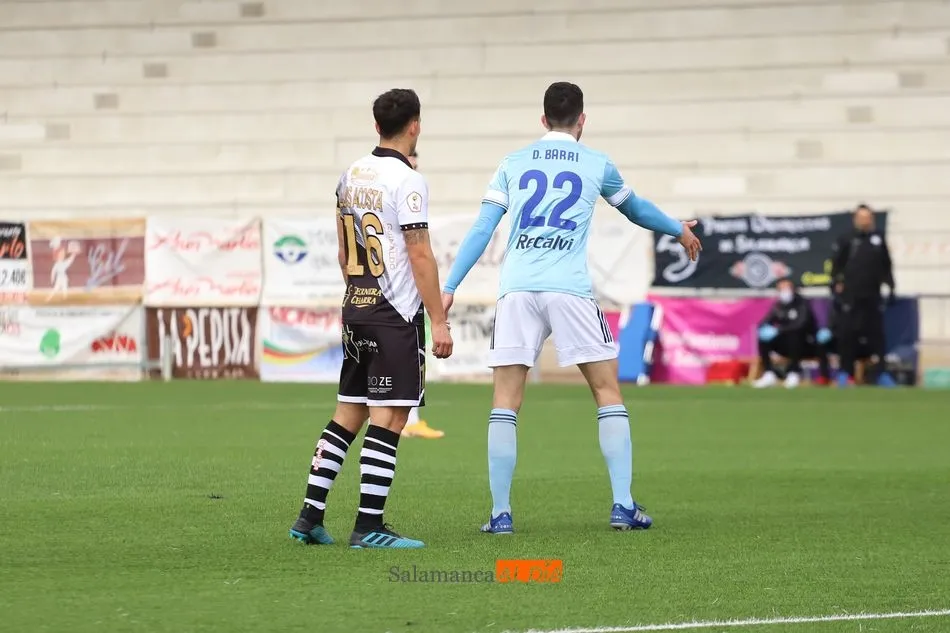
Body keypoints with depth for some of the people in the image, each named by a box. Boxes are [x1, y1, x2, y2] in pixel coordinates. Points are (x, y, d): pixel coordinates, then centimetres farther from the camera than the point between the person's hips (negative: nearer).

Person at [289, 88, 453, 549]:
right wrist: (439, 321, -12)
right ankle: (368, 526, -6)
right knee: (388, 420, -5)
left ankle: (310, 516, 11)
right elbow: (420, 256, -15)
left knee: (347, 415, 12)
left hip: (356, 308, 8)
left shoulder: (350, 177, 11)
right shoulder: (407, 182, -12)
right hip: (396, 316, -8)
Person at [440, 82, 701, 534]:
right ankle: (623, 505, 2)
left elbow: (481, 229, 7)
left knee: (504, 403, 5)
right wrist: (680, 230, 49)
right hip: (570, 290, -1)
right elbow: (636, 209, 30)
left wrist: (449, 287, 8)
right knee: (608, 392, 8)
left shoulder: (513, 163, 14)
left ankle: (501, 513, 1)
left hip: (517, 290, 1)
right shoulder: (596, 165, 12)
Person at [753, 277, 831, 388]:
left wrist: (778, 330, -39)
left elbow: (801, 324, -32)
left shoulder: (802, 303, -15)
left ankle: (794, 374, -28)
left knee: (793, 334, -36)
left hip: (807, 345, -6)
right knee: (763, 339, -15)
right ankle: (769, 375, -13)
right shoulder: (779, 306, 4)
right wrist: (764, 329, -26)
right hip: (788, 346, 6)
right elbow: (764, 323, -1)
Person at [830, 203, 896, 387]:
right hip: (851, 296, -2)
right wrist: (836, 283, -6)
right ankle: (845, 372, 6)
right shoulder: (846, 240, 3)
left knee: (876, 334, 1)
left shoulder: (878, 240, 10)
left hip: (873, 296, 2)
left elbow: (886, 267, 14)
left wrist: (890, 287, 9)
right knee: (847, 334, -2)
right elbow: (836, 264, 3)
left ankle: (881, 373, 3)